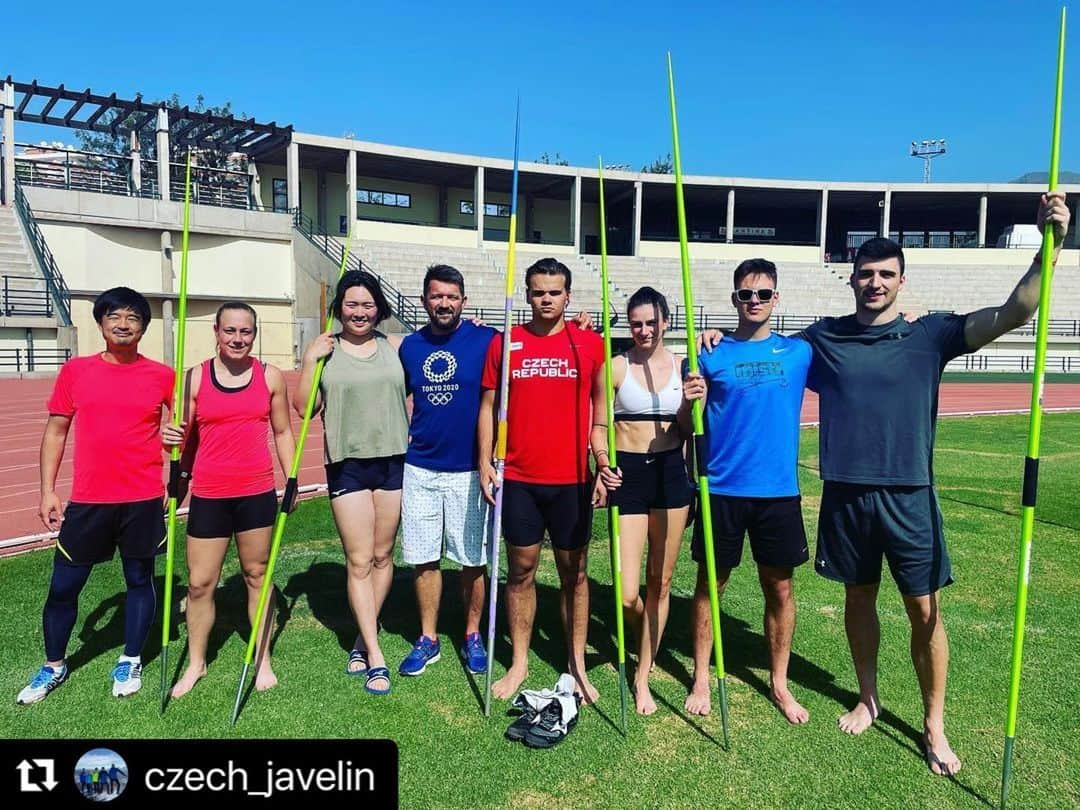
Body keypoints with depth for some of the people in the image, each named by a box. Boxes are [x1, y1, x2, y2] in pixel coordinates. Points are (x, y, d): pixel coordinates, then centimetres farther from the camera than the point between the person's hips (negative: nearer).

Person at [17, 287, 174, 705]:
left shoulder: (162, 376, -1)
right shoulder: (76, 370, 2)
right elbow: (55, 431, 7)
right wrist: (48, 490, 2)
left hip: (143, 500, -1)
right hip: (87, 500, 1)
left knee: (139, 579, 10)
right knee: (63, 585, 9)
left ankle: (130, 662, 29)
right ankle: (53, 666, 31)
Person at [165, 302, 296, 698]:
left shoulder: (271, 377, 2)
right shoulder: (195, 377, 0)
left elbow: (283, 432, 8)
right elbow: (186, 436, 6)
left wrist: (292, 480, 1)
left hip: (257, 492, 0)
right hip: (208, 494, 0)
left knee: (257, 575, 11)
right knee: (200, 583, 6)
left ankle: (263, 660, 24)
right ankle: (195, 662, 25)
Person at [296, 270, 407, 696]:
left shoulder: (395, 346, 6)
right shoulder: (326, 350, 1)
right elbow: (304, 407, -1)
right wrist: (309, 360, -9)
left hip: (393, 461, 2)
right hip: (347, 465, -2)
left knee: (383, 555, 10)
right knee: (359, 561, 0)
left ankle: (364, 637, 28)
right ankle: (374, 656, 8)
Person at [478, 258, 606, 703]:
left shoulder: (590, 343, 1)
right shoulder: (505, 343, 3)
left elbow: (601, 409, 5)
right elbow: (489, 405, 7)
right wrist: (485, 462, -1)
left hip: (572, 479, 0)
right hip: (518, 478, 1)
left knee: (574, 571, 9)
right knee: (521, 570, 9)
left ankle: (577, 663, 23)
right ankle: (518, 662, 23)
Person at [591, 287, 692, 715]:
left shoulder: (683, 367, 4)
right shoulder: (615, 367, -1)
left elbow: (690, 429, 5)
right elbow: (599, 426, 0)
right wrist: (602, 464, -18)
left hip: (670, 472, 2)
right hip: (627, 474, -2)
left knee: (660, 581, 10)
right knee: (627, 594, -5)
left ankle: (643, 676, 27)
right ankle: (647, 642, 32)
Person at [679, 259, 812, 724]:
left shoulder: (799, 352, 5)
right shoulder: (711, 355, 0)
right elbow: (687, 426, 1)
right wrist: (690, 403, -21)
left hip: (778, 490, 2)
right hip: (722, 489, -1)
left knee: (780, 587, 10)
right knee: (710, 583, 9)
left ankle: (779, 683, 28)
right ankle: (701, 679, 25)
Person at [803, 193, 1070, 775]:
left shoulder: (928, 334, -2)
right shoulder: (824, 338, 2)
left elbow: (1014, 313, -11)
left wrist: (1051, 242, -23)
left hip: (908, 497, -1)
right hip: (845, 495, 1)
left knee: (925, 612, 5)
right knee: (858, 598, 16)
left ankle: (934, 727, 24)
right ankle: (868, 699, 36)